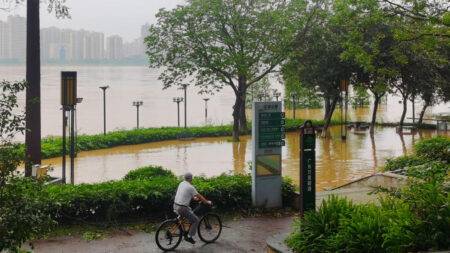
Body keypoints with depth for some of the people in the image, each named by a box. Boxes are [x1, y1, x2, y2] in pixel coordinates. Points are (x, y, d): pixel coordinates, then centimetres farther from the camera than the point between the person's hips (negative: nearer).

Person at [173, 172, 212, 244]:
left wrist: (194, 197, 36)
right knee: (196, 220, 2)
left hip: (175, 205, 9)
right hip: (182, 208, -9)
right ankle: (189, 237, 2)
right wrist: (207, 202, 6)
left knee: (190, 211, 32)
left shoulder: (181, 184, 11)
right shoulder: (190, 187, -13)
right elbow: (199, 196, -7)